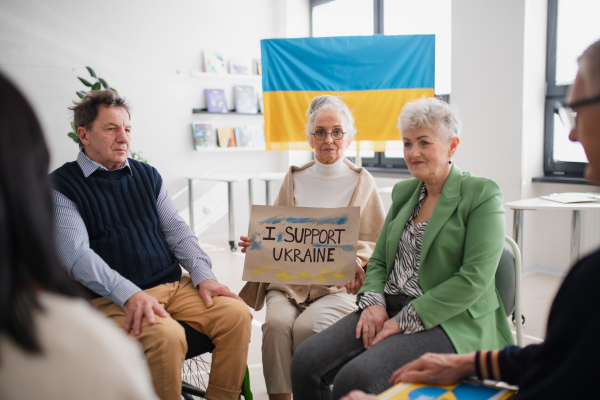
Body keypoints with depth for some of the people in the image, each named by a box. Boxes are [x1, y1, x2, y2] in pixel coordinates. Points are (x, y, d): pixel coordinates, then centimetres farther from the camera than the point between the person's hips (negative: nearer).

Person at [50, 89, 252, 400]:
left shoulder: (147, 175, 17)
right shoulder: (61, 187, 0)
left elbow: (176, 230, 13)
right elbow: (76, 255, -12)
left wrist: (203, 275, -4)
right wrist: (128, 293, -26)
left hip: (173, 284, 6)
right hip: (113, 298, -5)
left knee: (237, 314, -15)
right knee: (166, 336, -33)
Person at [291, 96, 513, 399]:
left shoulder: (482, 194, -5)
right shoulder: (404, 191, 16)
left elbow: (474, 279, -14)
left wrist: (404, 321, -16)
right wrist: (373, 303, -4)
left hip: (450, 321, -6)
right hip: (390, 308, 6)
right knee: (306, 362, -16)